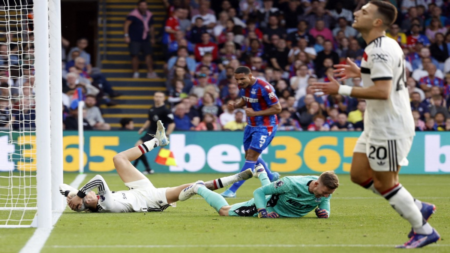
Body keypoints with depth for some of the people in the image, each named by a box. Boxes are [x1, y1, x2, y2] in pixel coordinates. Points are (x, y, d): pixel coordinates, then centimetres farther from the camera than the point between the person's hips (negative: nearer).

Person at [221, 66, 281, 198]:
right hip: (251, 126, 9)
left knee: (251, 156, -11)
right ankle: (271, 177, 40)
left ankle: (232, 190, -14)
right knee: (249, 156, 16)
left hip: (265, 127, -9)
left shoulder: (264, 88, -25)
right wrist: (234, 105, -6)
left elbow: (277, 108, -20)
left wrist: (255, 113, -25)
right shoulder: (244, 86, -2)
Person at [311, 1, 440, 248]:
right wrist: (360, 72, 17)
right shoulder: (385, 45, 11)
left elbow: (383, 91, -29)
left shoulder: (379, 51, -21)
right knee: (358, 174, 13)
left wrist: (341, 90, -26)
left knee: (384, 183, -2)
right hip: (378, 125, 10)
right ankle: (417, 207, 20)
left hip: (390, 128, -10)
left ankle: (423, 230, 10)